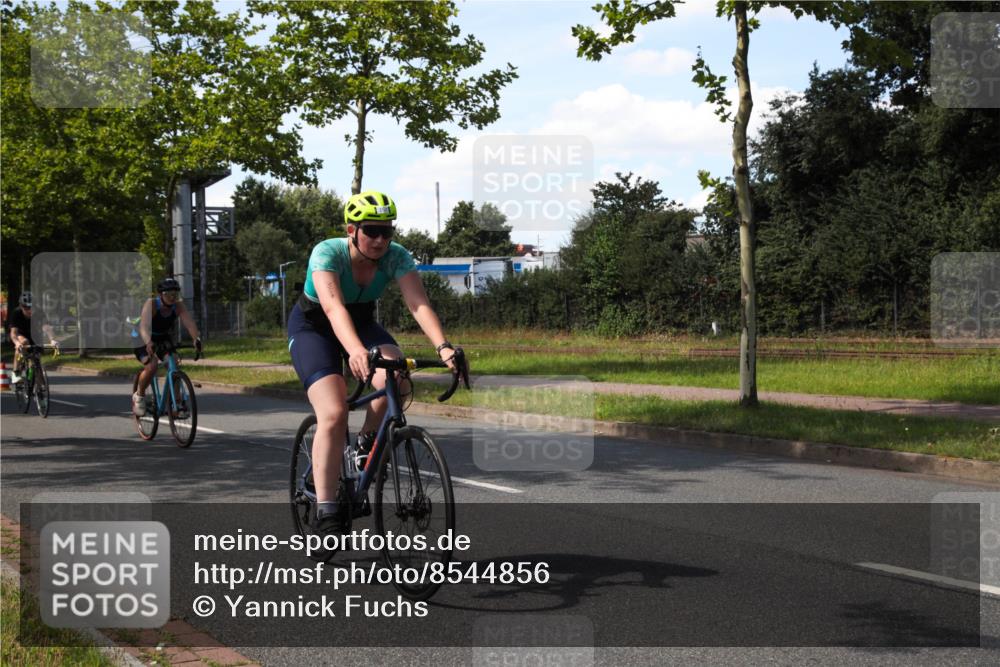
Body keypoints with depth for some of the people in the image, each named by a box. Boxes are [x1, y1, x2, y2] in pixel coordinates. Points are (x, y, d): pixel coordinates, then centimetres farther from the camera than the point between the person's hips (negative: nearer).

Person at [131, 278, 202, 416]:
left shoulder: (178, 306, -18)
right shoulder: (151, 304, -29)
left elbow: (189, 323, -33)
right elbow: (144, 326, -44)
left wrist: (196, 339, -54)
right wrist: (148, 343, -63)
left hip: (163, 338, 4)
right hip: (142, 339, -4)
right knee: (152, 366, -28)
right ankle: (139, 395, -1)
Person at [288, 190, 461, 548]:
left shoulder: (396, 257, -20)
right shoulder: (327, 253, -31)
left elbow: (419, 303, -32)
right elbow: (334, 307, -46)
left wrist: (443, 346, -50)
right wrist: (355, 351, -64)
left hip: (362, 323, 4)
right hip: (312, 328, -4)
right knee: (333, 414, -24)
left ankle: (367, 444, -2)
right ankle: (326, 513, -18)